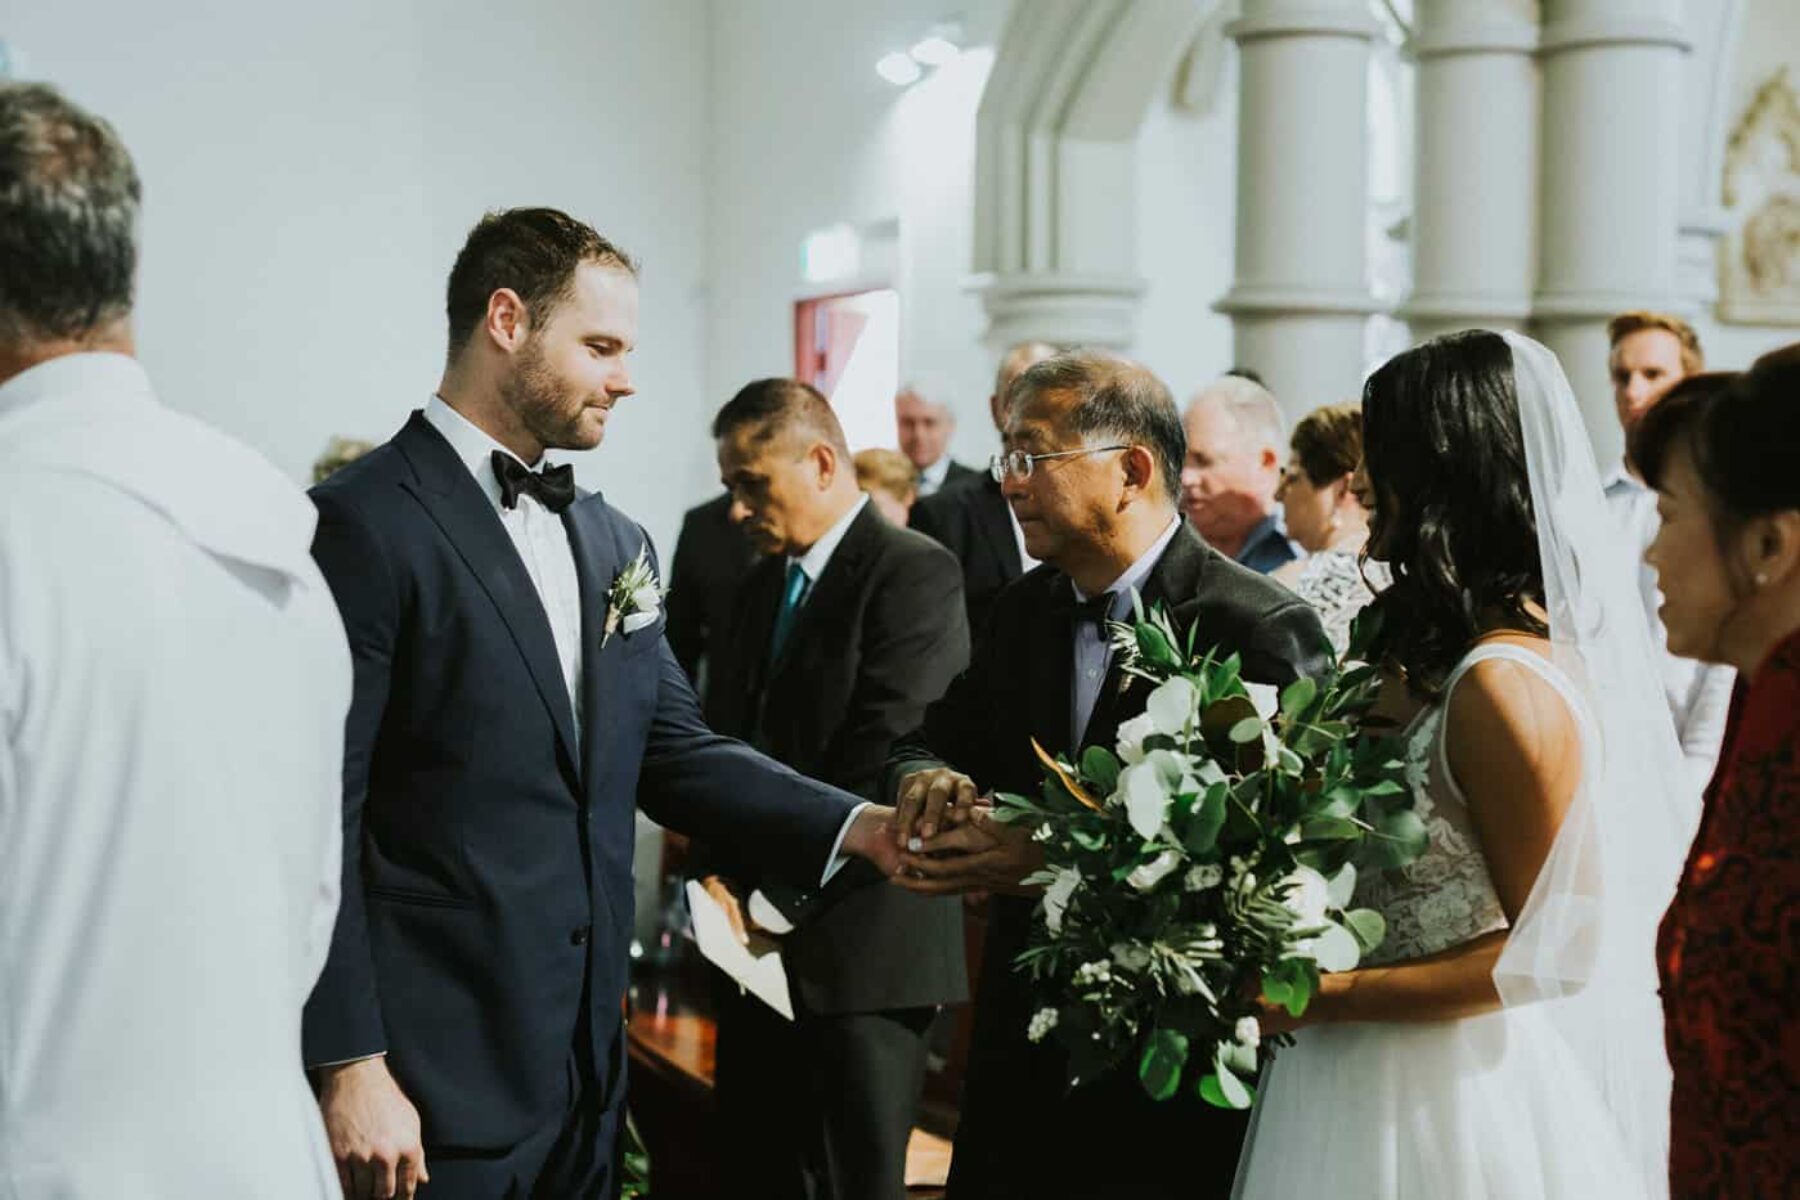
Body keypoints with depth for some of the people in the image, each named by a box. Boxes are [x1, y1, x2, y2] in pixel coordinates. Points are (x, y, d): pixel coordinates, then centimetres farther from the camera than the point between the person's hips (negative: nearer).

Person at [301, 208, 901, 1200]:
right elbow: (319, 820, -14)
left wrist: (859, 827, -3)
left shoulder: (612, 541, 12)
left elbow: (675, 753, 11)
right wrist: (348, 1069, -16)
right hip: (434, 1080, -7)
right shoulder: (364, 524, -11)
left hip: (586, 1070, 7)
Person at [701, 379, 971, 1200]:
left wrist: (778, 900, -15)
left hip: (862, 946, -8)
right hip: (763, 946, 8)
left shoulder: (915, 574, -10)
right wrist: (723, 878, 1)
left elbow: (884, 767, -18)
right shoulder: (766, 583, 16)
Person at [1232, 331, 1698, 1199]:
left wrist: (1327, 996, -20)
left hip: (1447, 1090, -8)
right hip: (1394, 1079, 8)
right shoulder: (1433, 648, 5)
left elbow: (1554, 950, -20)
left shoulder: (1506, 682, -23)